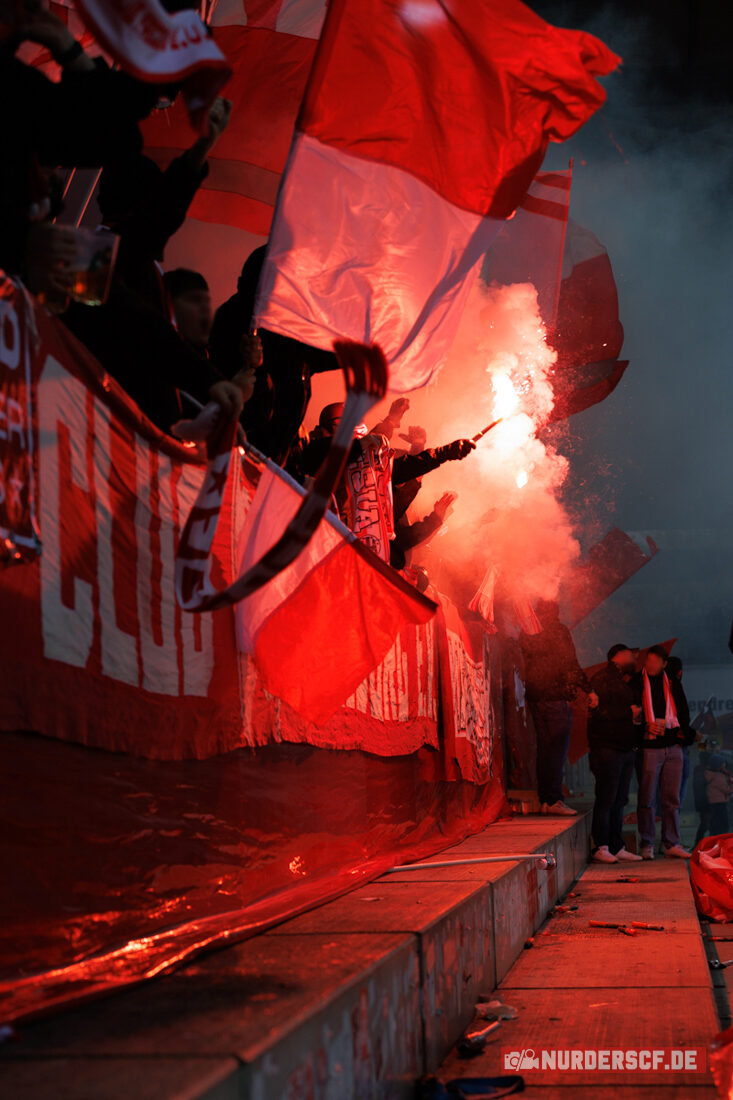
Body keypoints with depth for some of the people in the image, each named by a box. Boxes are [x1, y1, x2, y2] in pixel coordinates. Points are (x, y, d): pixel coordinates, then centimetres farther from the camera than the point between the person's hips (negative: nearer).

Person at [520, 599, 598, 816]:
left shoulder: (527, 632, 13)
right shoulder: (558, 631, -6)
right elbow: (570, 665, -11)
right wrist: (589, 690, -6)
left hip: (534, 697, 7)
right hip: (556, 696, -7)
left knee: (544, 747, 11)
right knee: (558, 748, -6)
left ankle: (544, 800, 11)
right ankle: (554, 800, -11)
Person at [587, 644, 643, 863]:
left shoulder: (625, 683, 22)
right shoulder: (602, 679, -6)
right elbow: (599, 711, -16)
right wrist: (629, 712, -11)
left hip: (626, 748, 9)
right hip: (608, 748, -9)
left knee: (620, 800, 9)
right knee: (606, 800, -8)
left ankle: (617, 847, 11)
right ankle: (601, 848, -5)